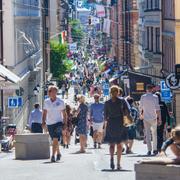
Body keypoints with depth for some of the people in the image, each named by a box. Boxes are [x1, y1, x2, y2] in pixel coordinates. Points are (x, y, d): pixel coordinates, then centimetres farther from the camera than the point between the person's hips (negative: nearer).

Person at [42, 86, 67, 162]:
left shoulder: (60, 102, -3)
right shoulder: (46, 102, 5)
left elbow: (64, 113, 2)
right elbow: (44, 113, 12)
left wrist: (65, 124, -2)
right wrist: (43, 122, 2)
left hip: (58, 122, -4)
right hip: (49, 123, 4)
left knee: (55, 139, -16)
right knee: (54, 140, 13)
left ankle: (53, 155, -18)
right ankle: (58, 153, 32)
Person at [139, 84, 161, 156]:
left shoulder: (143, 97, -1)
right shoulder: (155, 97, -7)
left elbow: (141, 107, 6)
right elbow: (157, 109, -9)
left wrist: (141, 114, 25)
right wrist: (159, 119, -5)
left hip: (146, 118, 1)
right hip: (153, 118, -1)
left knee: (147, 134, 3)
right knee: (154, 134, 13)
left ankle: (149, 150, -4)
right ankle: (155, 149, 14)